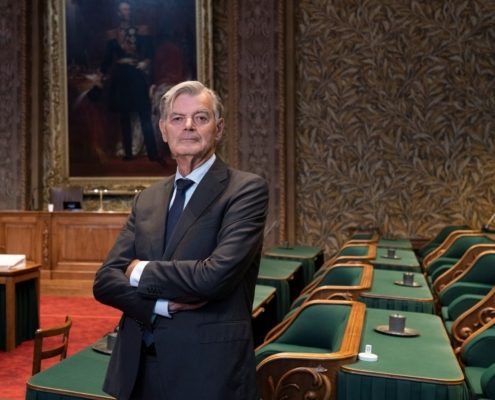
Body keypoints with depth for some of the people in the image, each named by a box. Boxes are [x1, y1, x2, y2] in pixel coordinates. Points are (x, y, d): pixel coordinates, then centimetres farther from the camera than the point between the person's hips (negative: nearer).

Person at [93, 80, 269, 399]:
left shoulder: (247, 189, -9)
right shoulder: (147, 199, 8)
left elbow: (215, 276, -22)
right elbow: (105, 281, 2)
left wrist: (141, 272, -7)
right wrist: (164, 303, -16)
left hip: (209, 372, -5)